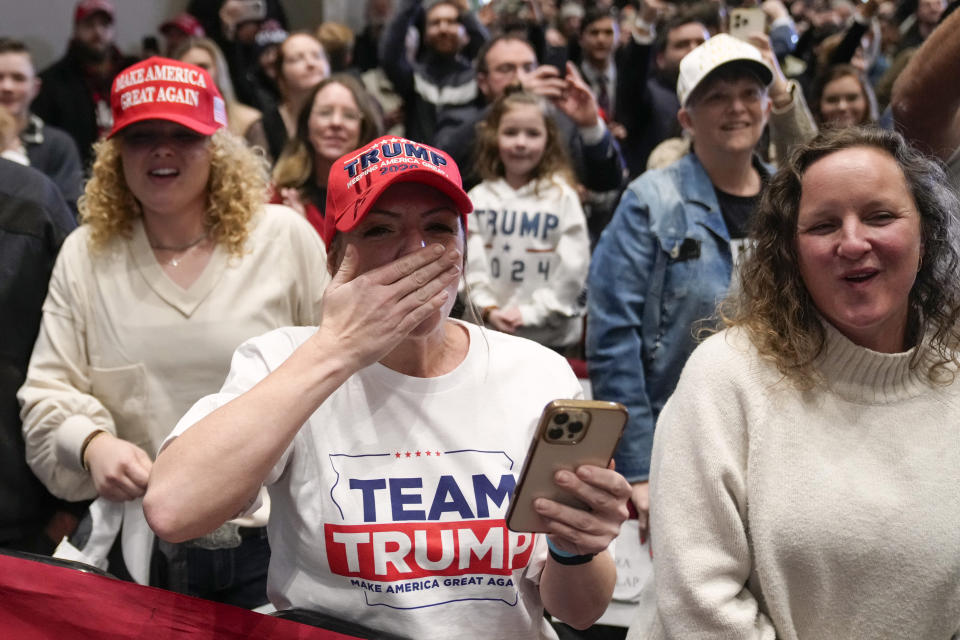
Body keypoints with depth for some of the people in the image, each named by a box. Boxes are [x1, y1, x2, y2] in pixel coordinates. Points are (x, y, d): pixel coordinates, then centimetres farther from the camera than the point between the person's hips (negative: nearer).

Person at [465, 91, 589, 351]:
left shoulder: (562, 196, -5)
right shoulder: (478, 198, 3)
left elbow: (573, 270, -9)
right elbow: (469, 264, -1)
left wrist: (531, 312, -13)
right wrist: (487, 308, -14)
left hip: (550, 336, -2)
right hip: (488, 335, 2)